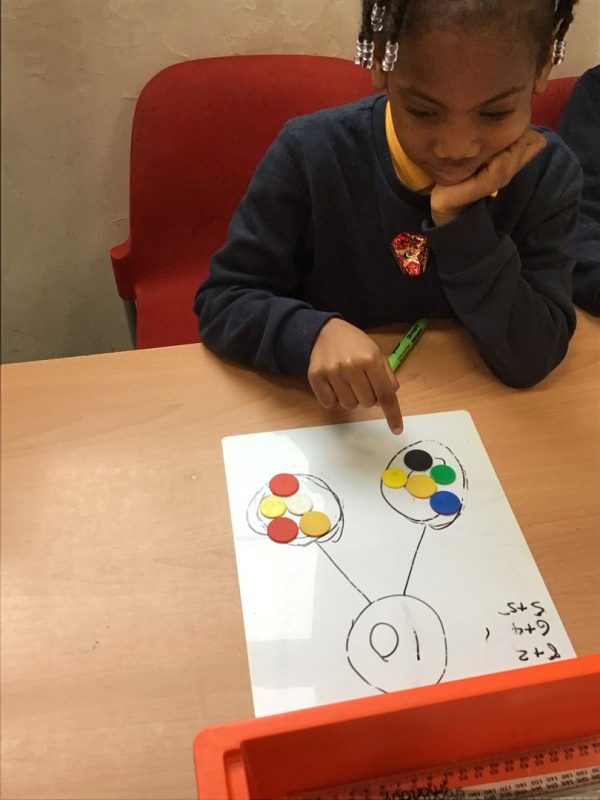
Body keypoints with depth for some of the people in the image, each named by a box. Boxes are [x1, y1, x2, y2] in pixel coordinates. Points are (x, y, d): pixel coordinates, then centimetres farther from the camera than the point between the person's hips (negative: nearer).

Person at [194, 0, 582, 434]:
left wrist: (459, 219, -24)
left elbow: (530, 361, -14)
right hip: (320, 417, -1)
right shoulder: (314, 153, -16)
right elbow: (220, 301, -13)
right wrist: (315, 332, -32)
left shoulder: (548, 173, -9)